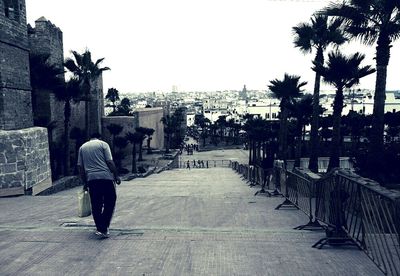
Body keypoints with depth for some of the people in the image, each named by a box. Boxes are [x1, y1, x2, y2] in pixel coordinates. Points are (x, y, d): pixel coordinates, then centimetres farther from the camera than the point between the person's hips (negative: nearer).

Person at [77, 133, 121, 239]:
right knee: (110, 201, 7)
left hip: (91, 179, 3)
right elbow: (110, 162, -5)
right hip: (106, 177, -3)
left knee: (96, 206, 11)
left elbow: (80, 167, 14)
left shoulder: (82, 147, 16)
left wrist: (85, 182, 20)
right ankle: (104, 228, 1)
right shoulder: (103, 144, 5)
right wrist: (116, 175, 2)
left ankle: (100, 229, 14)